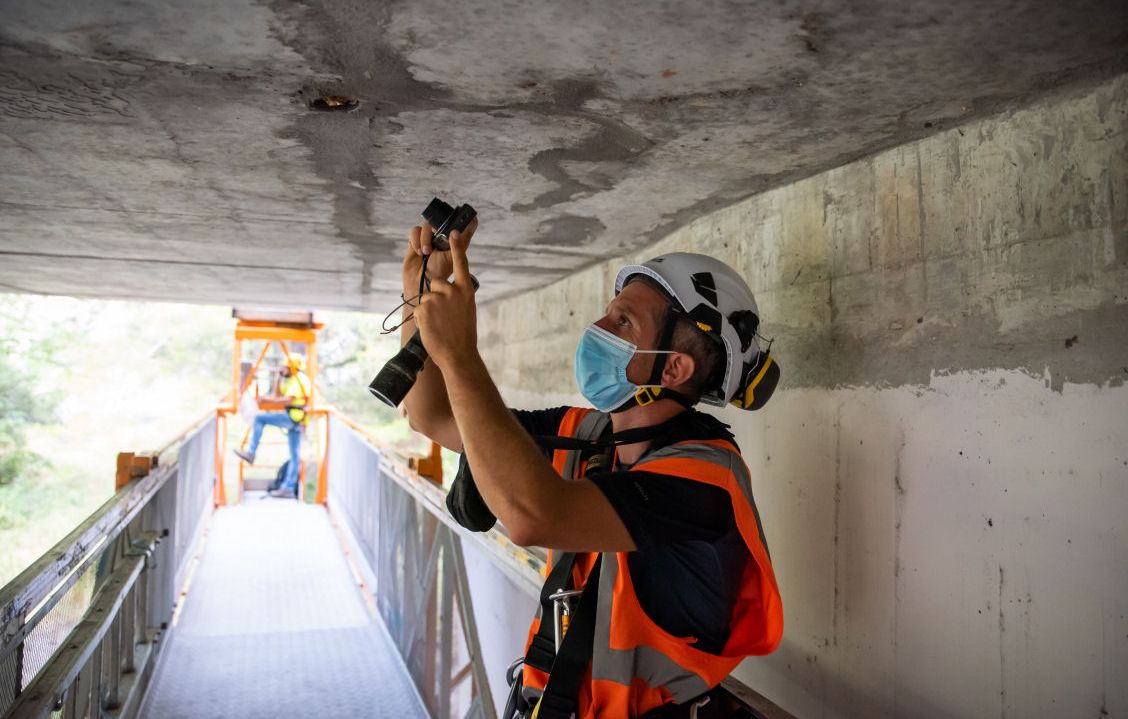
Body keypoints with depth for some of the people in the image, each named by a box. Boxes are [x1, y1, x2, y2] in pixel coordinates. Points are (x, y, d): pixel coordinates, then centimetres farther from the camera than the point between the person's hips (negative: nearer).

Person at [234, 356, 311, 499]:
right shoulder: (292, 380, 26)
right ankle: (289, 489, 7)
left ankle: (251, 453, -7)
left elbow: (289, 400, -18)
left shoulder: (298, 379, -7)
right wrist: (278, 377, 20)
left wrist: (272, 400, -9)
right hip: (294, 421, 10)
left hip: (292, 417, -10)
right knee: (295, 456, 6)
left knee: (260, 418, -9)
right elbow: (277, 395, 24)